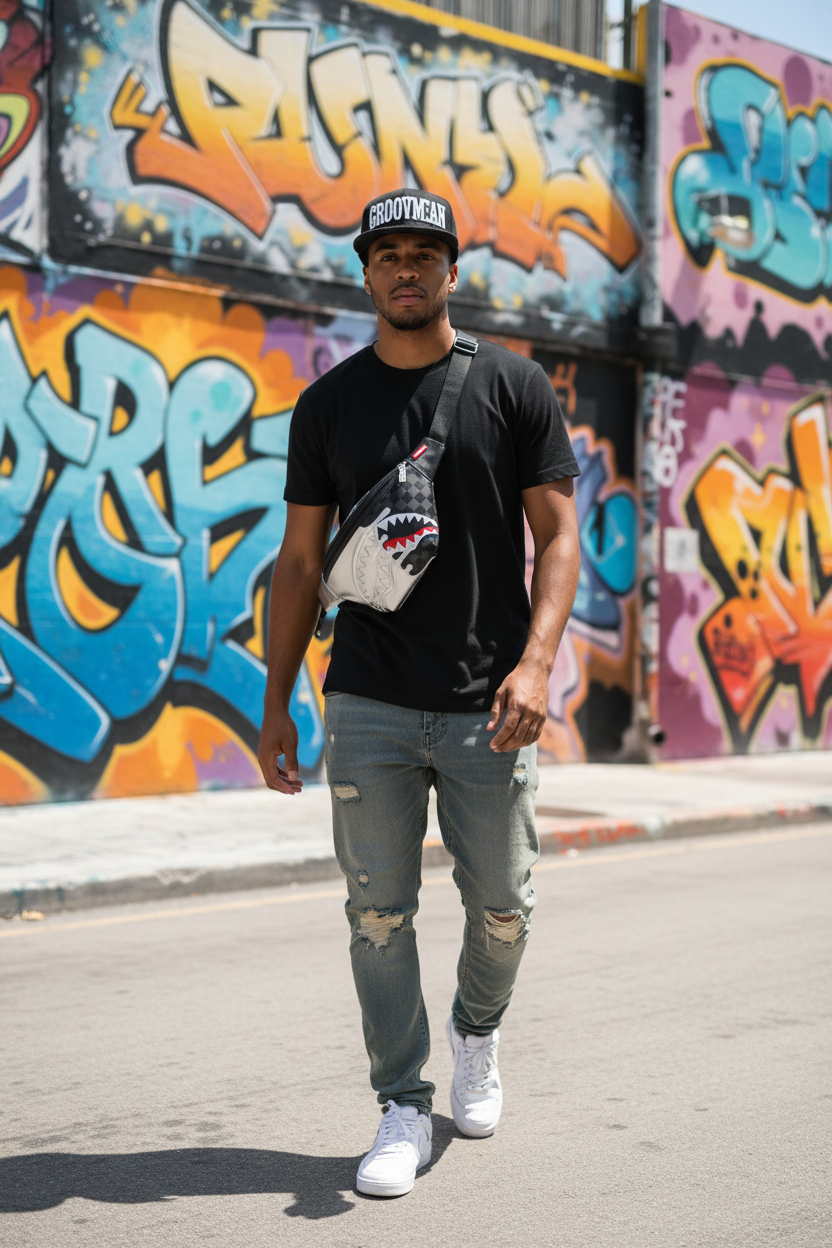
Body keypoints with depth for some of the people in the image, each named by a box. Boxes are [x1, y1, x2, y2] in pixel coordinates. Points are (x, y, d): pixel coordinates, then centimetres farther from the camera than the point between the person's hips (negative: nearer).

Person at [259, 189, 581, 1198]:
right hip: (368, 706, 1)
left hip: (489, 706, -1)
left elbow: (557, 533, -1)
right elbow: (301, 558, 10)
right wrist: (274, 703, 5)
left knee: (501, 906, 8)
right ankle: (403, 1111, 16)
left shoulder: (514, 386, 3)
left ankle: (476, 1034, 38)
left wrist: (536, 660, -16)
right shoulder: (328, 404, 8)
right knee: (379, 913, 2)